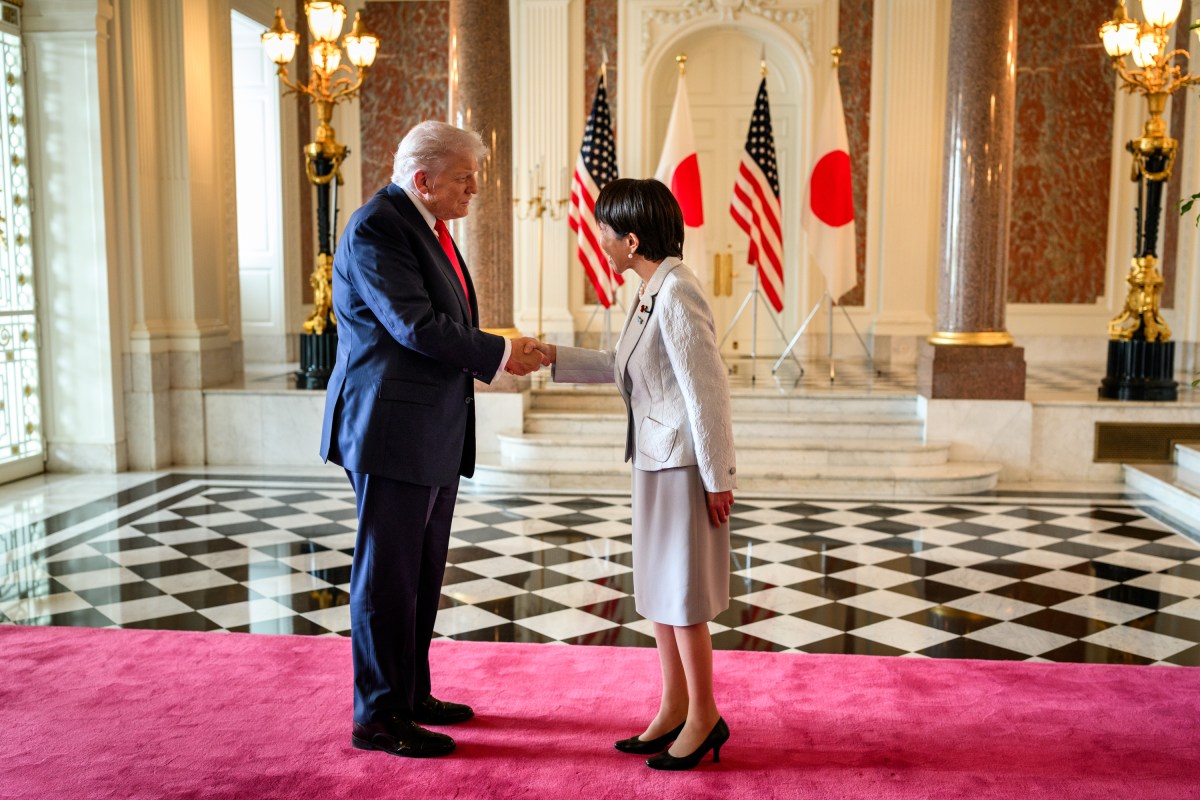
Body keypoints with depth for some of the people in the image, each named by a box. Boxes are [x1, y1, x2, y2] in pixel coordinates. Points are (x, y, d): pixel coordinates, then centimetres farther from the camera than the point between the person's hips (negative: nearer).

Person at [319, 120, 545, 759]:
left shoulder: (426, 225, 17)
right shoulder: (375, 228, -15)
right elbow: (415, 326, -22)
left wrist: (490, 355, 6)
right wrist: (498, 353, -16)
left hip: (435, 433, 10)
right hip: (392, 430, -10)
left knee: (423, 574, 17)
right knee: (388, 577, 0)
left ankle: (411, 694, 31)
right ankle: (378, 717, 13)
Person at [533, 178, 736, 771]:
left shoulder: (676, 291, -20)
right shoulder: (651, 289, 8)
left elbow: (706, 388, -20)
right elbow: (624, 367, 18)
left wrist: (717, 478, -17)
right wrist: (554, 358, 15)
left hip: (684, 463, -9)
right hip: (655, 457, 9)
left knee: (681, 592, 3)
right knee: (657, 586, 16)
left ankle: (704, 717, 21)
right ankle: (674, 709, 30)